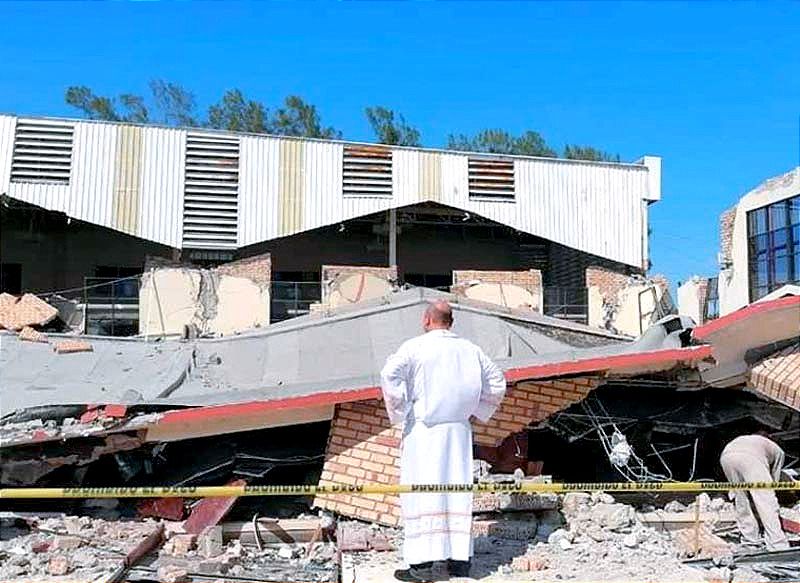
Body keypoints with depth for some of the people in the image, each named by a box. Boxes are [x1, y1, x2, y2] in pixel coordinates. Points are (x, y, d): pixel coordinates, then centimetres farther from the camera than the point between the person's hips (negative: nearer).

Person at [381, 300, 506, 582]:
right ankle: (460, 557, 12)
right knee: (456, 489, 9)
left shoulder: (414, 347, -6)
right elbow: (497, 382, 16)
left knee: (422, 492, -3)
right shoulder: (469, 349, 9)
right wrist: (478, 411, 20)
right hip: (458, 431, 5)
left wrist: (399, 413, -12)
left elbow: (390, 373, -21)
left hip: (422, 428, -5)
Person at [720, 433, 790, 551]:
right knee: (766, 501, 0)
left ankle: (749, 542, 21)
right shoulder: (778, 452, 35)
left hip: (726, 456, 5)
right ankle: (778, 546, -5)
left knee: (741, 499, 21)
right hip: (750, 457, -5)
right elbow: (774, 480, 30)